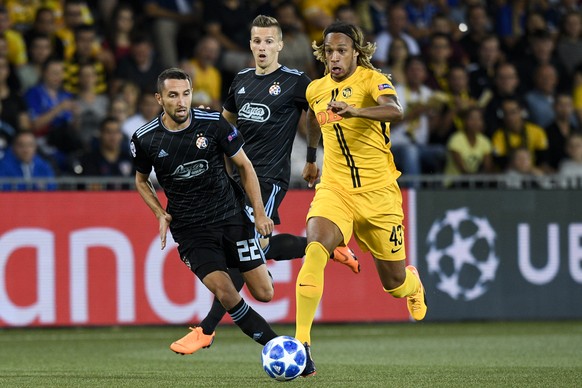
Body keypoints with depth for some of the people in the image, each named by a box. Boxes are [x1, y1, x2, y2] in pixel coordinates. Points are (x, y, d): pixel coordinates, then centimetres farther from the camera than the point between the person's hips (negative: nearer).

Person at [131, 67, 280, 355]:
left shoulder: (214, 123, -9)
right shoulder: (144, 139, -8)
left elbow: (244, 165, 3)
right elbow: (141, 180, 12)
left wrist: (260, 213, -2)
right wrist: (160, 214, -3)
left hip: (231, 215, 1)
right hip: (190, 229, -1)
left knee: (264, 293, -3)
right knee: (225, 294, -19)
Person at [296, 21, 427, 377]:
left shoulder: (372, 80, -11)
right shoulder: (316, 90, 6)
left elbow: (395, 110, -34)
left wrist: (355, 111, -51)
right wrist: (310, 158, 42)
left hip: (378, 192, -3)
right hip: (334, 189, 3)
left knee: (394, 283, 9)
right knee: (315, 249, -28)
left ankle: (413, 284, 51)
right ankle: (302, 344, -32)